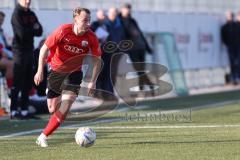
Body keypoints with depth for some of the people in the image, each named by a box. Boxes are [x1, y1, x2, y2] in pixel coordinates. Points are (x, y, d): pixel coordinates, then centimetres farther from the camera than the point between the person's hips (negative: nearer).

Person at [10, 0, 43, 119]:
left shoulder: (31, 14, 15)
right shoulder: (17, 13, -8)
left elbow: (39, 32, 7)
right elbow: (22, 33, -19)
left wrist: (29, 31, -12)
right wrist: (33, 30, -2)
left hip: (29, 50, 8)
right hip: (19, 50, -8)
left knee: (28, 82, 9)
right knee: (18, 82, -7)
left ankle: (24, 110, 14)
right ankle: (14, 111, -5)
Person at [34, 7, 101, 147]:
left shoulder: (91, 37, -16)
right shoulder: (63, 31, -21)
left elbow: (97, 60, -3)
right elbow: (45, 48, -12)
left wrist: (93, 81, -9)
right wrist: (40, 71, -16)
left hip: (74, 73, 0)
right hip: (56, 71, 0)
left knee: (66, 104, -21)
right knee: (53, 109, 4)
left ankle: (43, 137, -15)